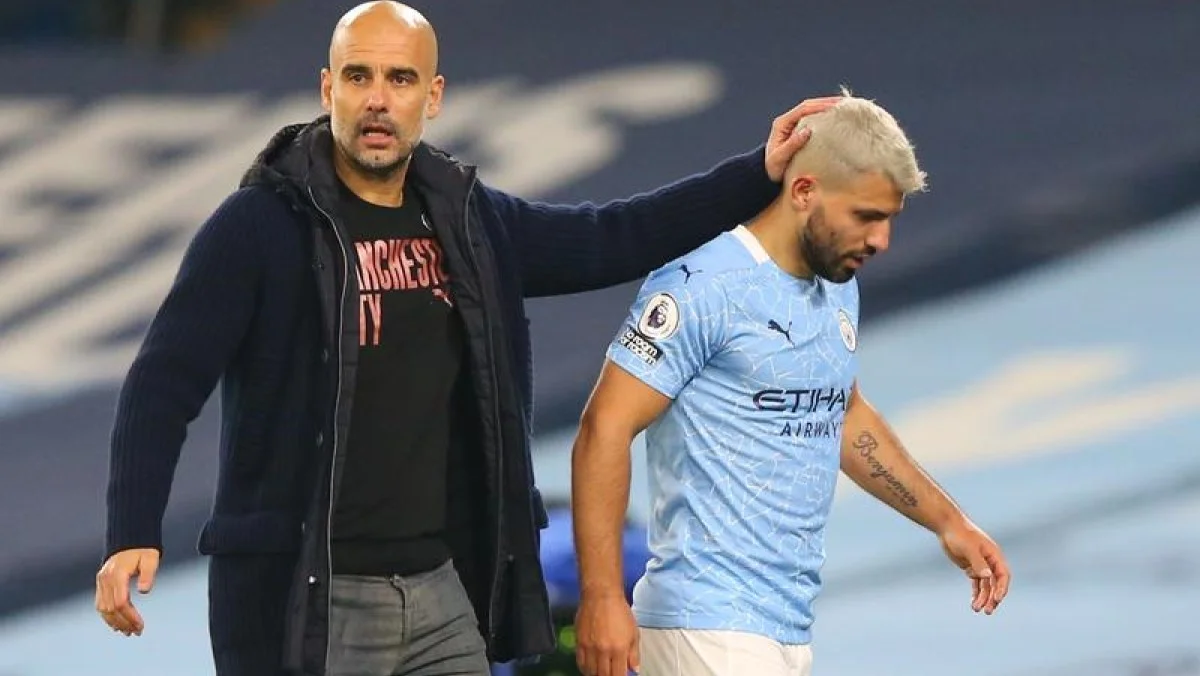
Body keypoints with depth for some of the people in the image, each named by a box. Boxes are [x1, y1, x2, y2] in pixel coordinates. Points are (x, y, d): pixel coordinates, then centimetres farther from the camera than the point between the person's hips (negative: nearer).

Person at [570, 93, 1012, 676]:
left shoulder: (837, 287, 15)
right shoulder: (704, 287, -13)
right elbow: (604, 431, -14)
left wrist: (947, 521, 27)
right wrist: (601, 597, -20)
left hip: (791, 626, 9)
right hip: (712, 624, -9)